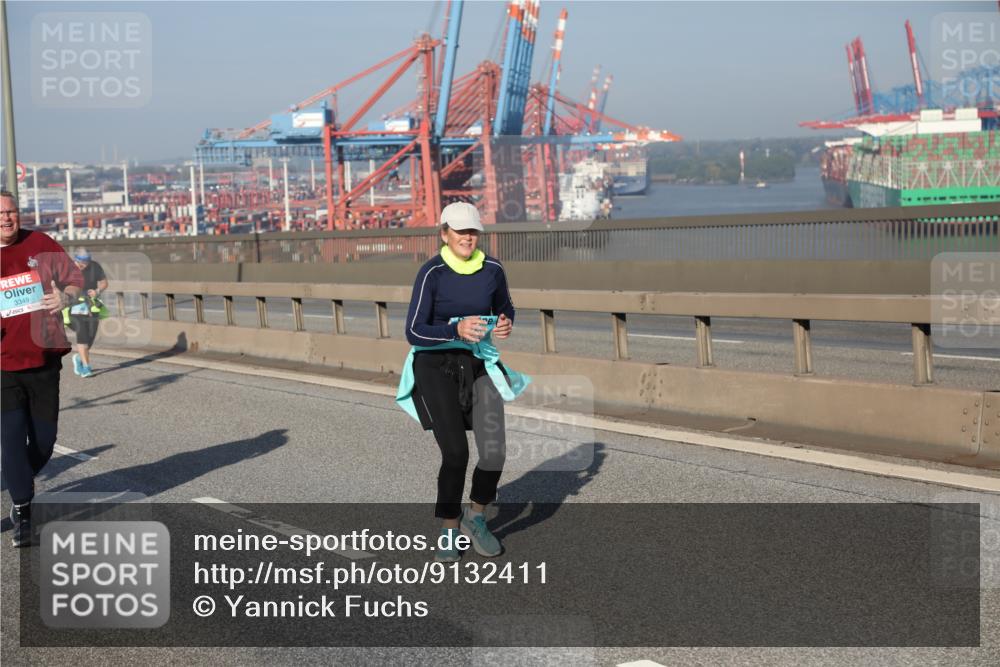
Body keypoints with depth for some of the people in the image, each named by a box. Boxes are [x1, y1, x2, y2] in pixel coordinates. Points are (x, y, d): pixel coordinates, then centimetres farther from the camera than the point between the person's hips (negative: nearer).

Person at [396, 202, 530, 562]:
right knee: (456, 454, -12)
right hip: (436, 367, -3)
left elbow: (505, 308, 16)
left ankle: (475, 517, 18)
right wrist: (457, 330, -32)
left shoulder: (492, 269, -4)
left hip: (479, 365, 3)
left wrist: (506, 324, -8)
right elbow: (414, 333, -17)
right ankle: (448, 531, 13)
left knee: (494, 453, -11)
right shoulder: (431, 273, -15)